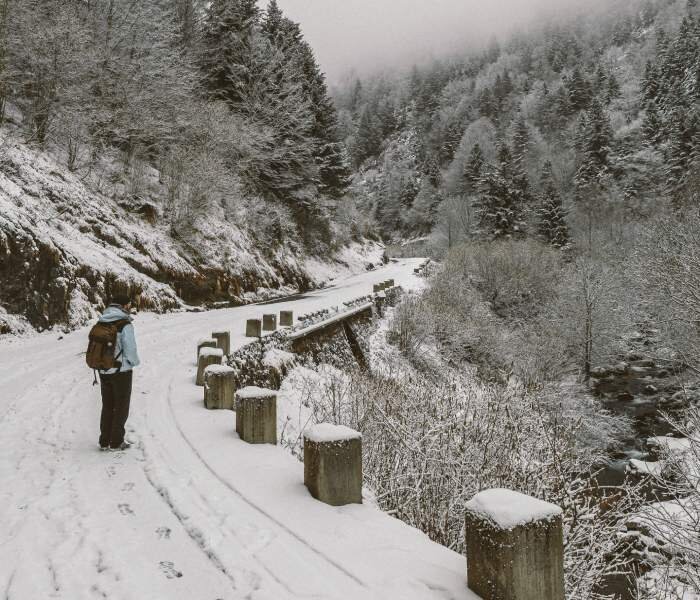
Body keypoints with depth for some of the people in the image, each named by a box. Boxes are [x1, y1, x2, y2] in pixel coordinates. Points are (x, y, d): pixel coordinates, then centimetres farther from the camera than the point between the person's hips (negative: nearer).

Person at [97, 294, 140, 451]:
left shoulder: (101, 323, 1)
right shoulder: (125, 325, -18)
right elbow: (130, 350, -17)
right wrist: (135, 362, 2)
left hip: (103, 371, 6)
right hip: (121, 371, -6)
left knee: (107, 406, 17)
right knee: (121, 407, 8)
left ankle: (105, 441, 23)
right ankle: (116, 442, 14)